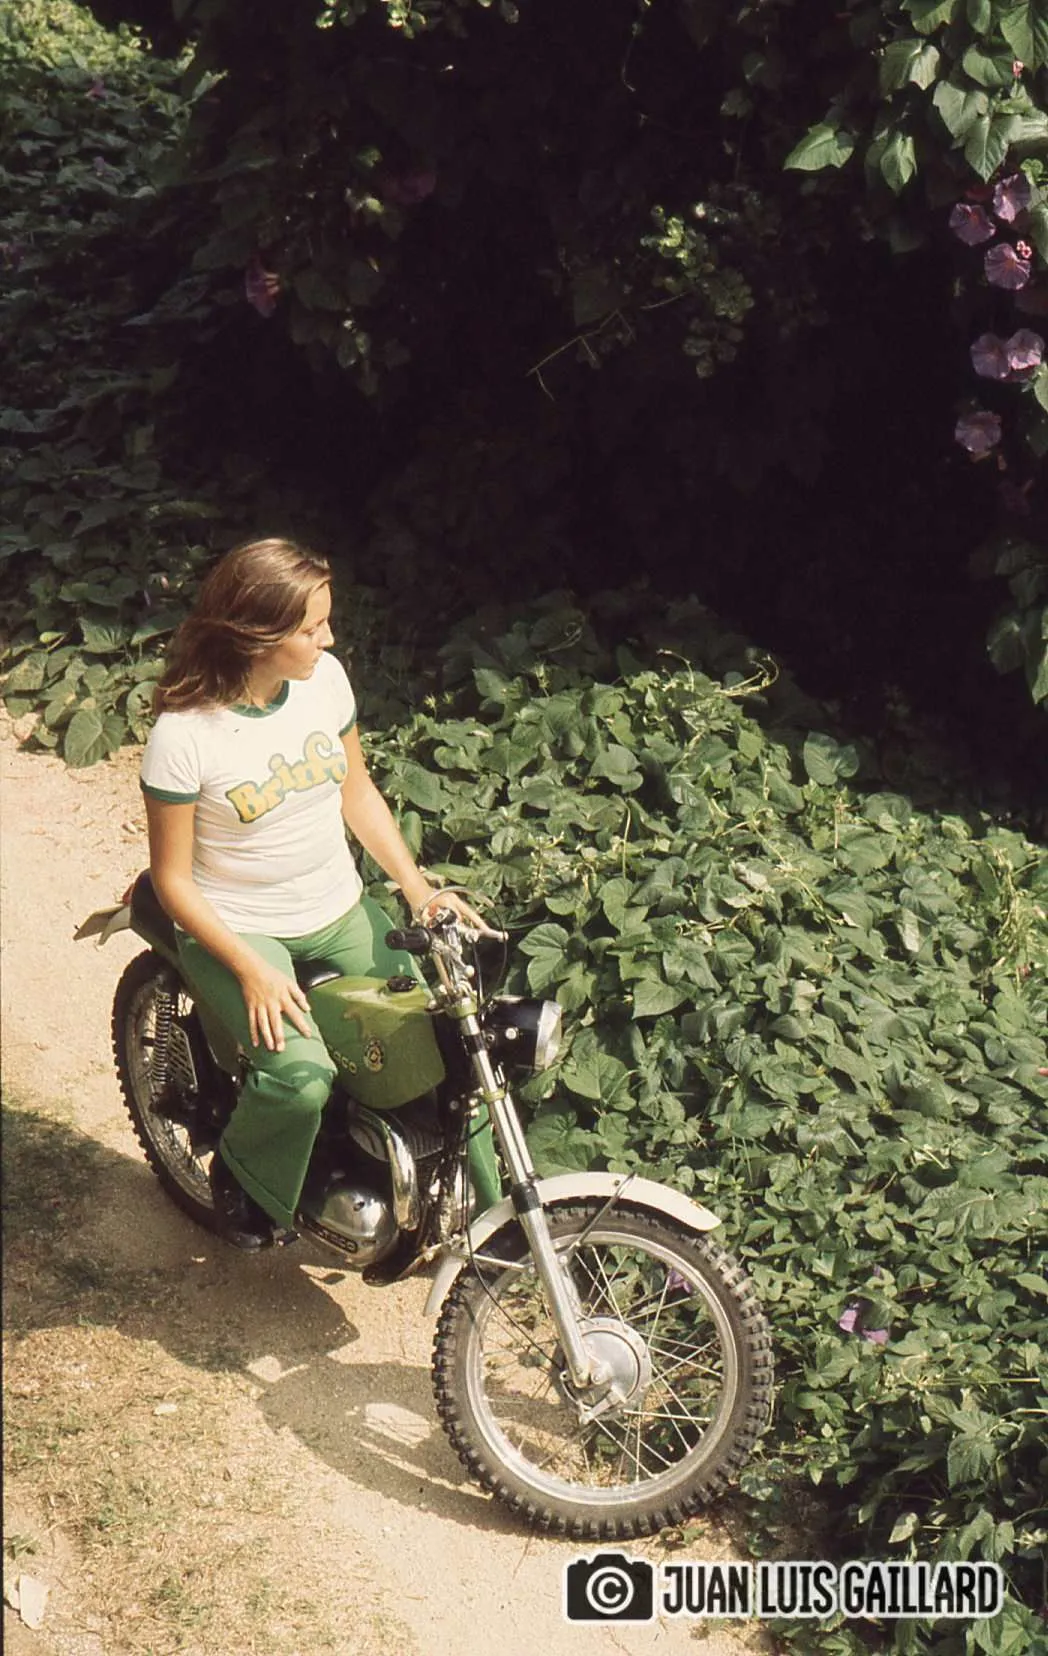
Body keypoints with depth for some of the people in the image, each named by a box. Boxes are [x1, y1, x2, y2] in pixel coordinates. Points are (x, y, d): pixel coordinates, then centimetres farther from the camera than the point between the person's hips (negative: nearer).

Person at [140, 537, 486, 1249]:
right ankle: (239, 1175, 7)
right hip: (236, 928, -5)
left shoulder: (324, 678, -5)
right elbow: (172, 878, -12)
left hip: (339, 910, 5)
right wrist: (251, 971, -21)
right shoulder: (184, 733, -20)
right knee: (301, 1078, -27)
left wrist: (417, 885, -2)